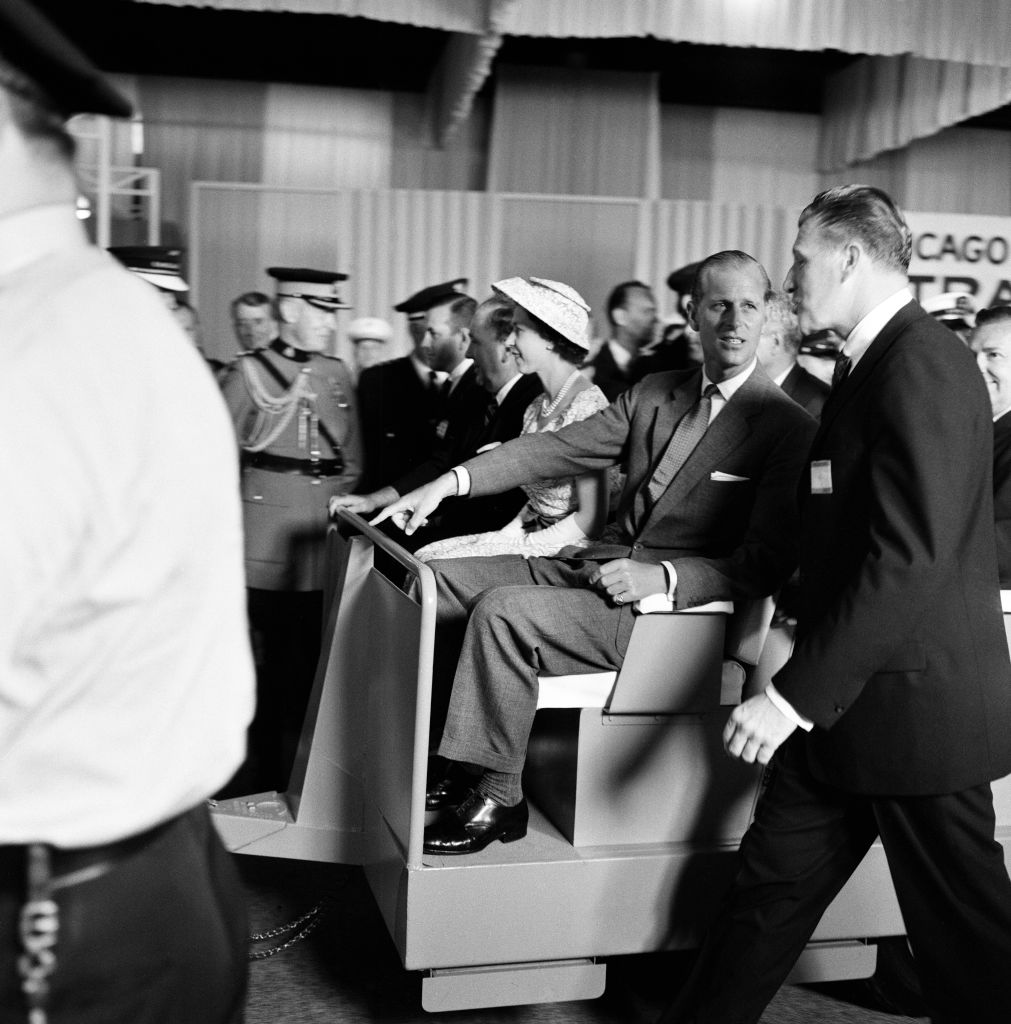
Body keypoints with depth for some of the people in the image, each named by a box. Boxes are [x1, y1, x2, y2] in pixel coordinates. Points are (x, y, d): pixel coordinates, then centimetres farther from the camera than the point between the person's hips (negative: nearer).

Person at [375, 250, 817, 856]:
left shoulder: (790, 429, -6)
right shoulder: (654, 395, 14)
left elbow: (769, 562, -11)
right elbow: (558, 448, 8)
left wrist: (664, 577, -25)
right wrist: (451, 482, -4)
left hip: (666, 609, -7)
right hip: (591, 568, 8)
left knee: (502, 609, -26)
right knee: (442, 579, -1)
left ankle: (499, 800, -13)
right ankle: (453, 766, 4)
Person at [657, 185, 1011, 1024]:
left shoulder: (923, 367, -19)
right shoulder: (874, 364, 13)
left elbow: (910, 561, -26)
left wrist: (795, 693, -25)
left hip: (914, 703, -9)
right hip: (848, 701, 9)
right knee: (769, 886, 15)